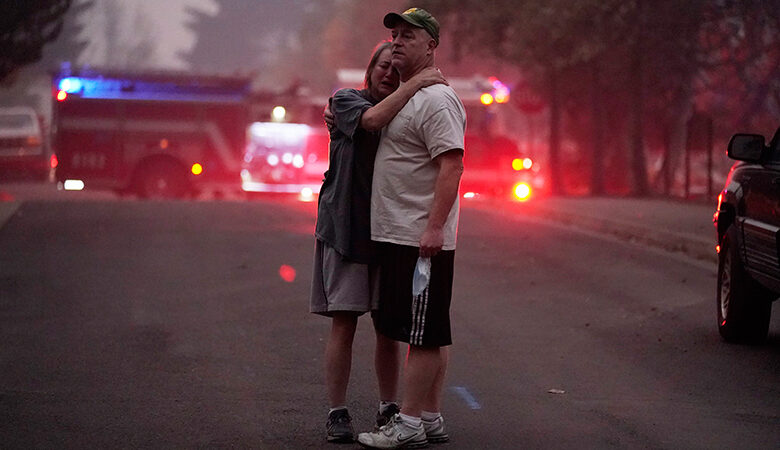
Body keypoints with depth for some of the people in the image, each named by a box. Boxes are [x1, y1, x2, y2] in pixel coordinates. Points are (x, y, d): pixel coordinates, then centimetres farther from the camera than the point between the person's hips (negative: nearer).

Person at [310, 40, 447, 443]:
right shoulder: (346, 101, 0)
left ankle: (388, 408, 17)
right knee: (344, 323, -5)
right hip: (346, 229, -4)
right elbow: (371, 119, -23)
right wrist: (417, 84, -21)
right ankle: (337, 413, 1)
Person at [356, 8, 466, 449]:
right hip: (397, 235, 10)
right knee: (429, 333, 12)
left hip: (422, 240, -10)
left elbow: (452, 165, -21)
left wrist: (433, 229, -27)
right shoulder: (402, 97, 19)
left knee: (424, 334, -6)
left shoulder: (437, 100, -13)